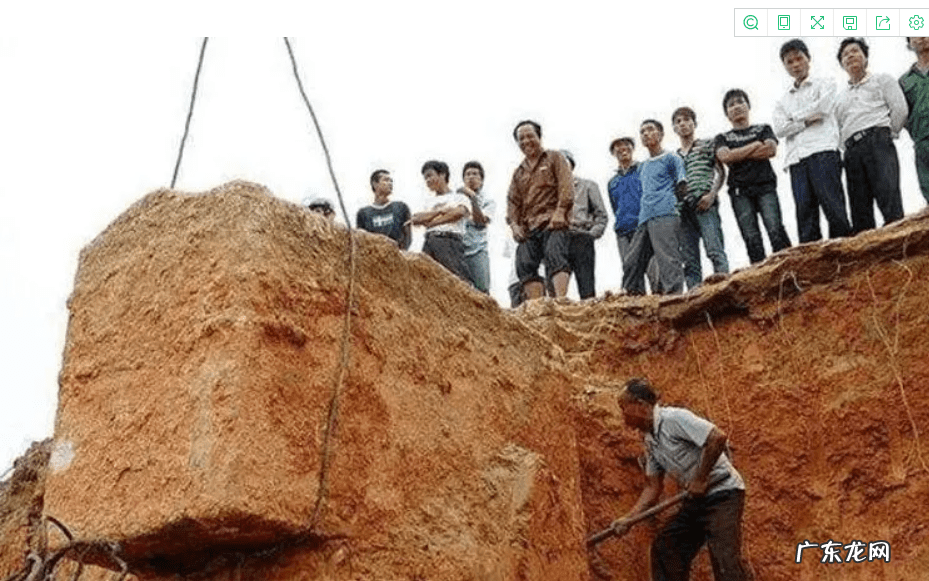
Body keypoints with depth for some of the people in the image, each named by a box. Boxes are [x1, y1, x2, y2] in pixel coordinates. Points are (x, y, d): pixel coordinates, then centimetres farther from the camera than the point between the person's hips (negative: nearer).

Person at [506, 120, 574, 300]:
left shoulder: (554, 158, 14)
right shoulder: (518, 172, 29)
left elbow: (566, 186, 1)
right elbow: (513, 201, 22)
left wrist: (560, 211, -13)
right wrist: (514, 224, 4)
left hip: (552, 223, -5)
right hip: (528, 227, 5)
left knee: (554, 256, -24)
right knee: (524, 264, -13)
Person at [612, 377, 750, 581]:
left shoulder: (674, 418, -17)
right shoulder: (650, 440, 10)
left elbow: (718, 438, -26)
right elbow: (653, 487, 13)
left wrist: (700, 480, -19)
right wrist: (628, 518, 2)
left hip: (723, 492, -9)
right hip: (697, 499, 9)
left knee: (725, 556, -19)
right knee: (664, 547, 7)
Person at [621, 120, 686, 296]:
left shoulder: (670, 159, 9)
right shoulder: (643, 167, 29)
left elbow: (681, 176, -2)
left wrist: (681, 186, -19)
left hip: (665, 216, -7)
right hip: (644, 220, 7)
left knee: (668, 258, -19)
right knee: (632, 262, 0)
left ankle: (674, 292, -26)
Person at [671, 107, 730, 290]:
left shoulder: (706, 145, 15)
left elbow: (721, 172, 7)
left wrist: (711, 194, -9)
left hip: (704, 204, -4)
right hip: (682, 208, 4)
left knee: (714, 247, -19)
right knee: (689, 258, -3)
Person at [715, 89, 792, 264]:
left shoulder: (763, 129, 20)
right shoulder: (723, 138, 20)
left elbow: (771, 150, 0)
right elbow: (725, 156, -2)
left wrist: (739, 154, 2)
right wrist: (754, 146, 1)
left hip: (765, 186, 0)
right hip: (739, 191, 1)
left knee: (776, 230, -19)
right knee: (751, 239, -11)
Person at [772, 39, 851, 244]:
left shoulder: (824, 84, 18)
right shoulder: (783, 101, 26)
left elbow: (824, 106, -3)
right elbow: (779, 129, 9)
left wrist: (795, 117, 8)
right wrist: (806, 121, -3)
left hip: (823, 151, -3)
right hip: (796, 159, 4)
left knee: (833, 206, -14)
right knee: (805, 214, -7)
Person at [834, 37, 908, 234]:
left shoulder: (882, 79, 18)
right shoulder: (841, 97, 30)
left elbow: (900, 109, 5)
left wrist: (886, 137, 3)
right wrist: (847, 148, 7)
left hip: (877, 142, -5)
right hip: (852, 150, 5)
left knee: (890, 203, -23)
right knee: (860, 214, -8)